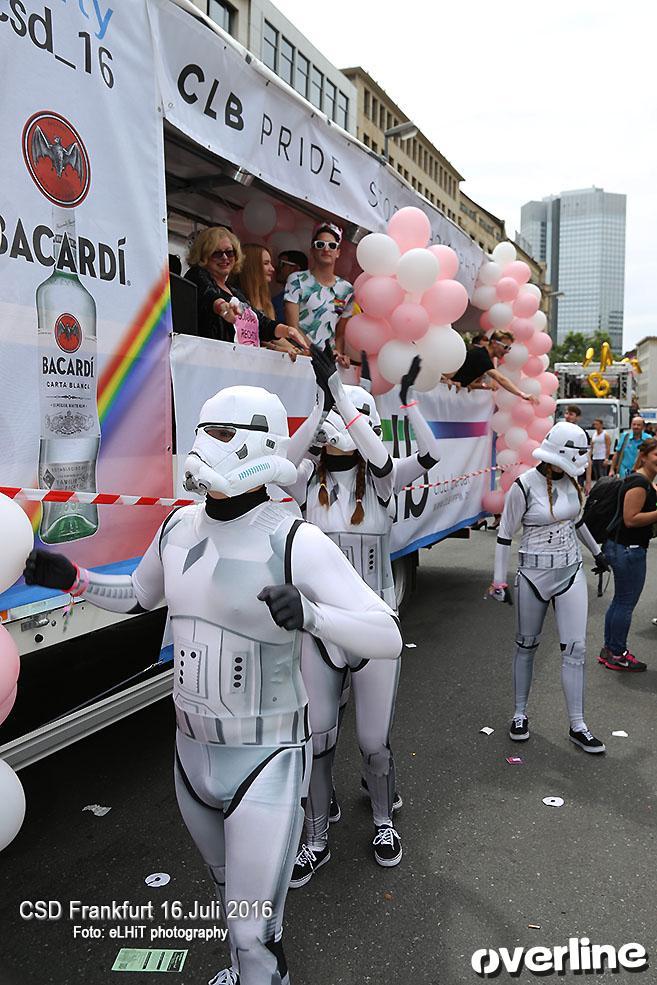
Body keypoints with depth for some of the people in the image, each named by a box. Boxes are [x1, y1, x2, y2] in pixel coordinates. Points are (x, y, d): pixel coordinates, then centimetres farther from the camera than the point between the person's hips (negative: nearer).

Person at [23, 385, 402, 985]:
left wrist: (308, 613, -43)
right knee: (231, 892, 30)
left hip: (266, 755, -6)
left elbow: (389, 638, -26)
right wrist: (71, 579, 3)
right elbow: (139, 595, 18)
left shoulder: (295, 542, -23)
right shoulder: (180, 526, -2)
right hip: (192, 748, 7)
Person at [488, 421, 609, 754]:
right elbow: (505, 535, -9)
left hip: (571, 571, 5)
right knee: (526, 645, 10)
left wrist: (596, 552, 31)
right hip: (534, 575, -4)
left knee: (575, 648, 2)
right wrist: (499, 580, -11)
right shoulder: (523, 486, -15)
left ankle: (577, 726, 11)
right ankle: (520, 714, 27)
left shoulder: (569, 481, 2)